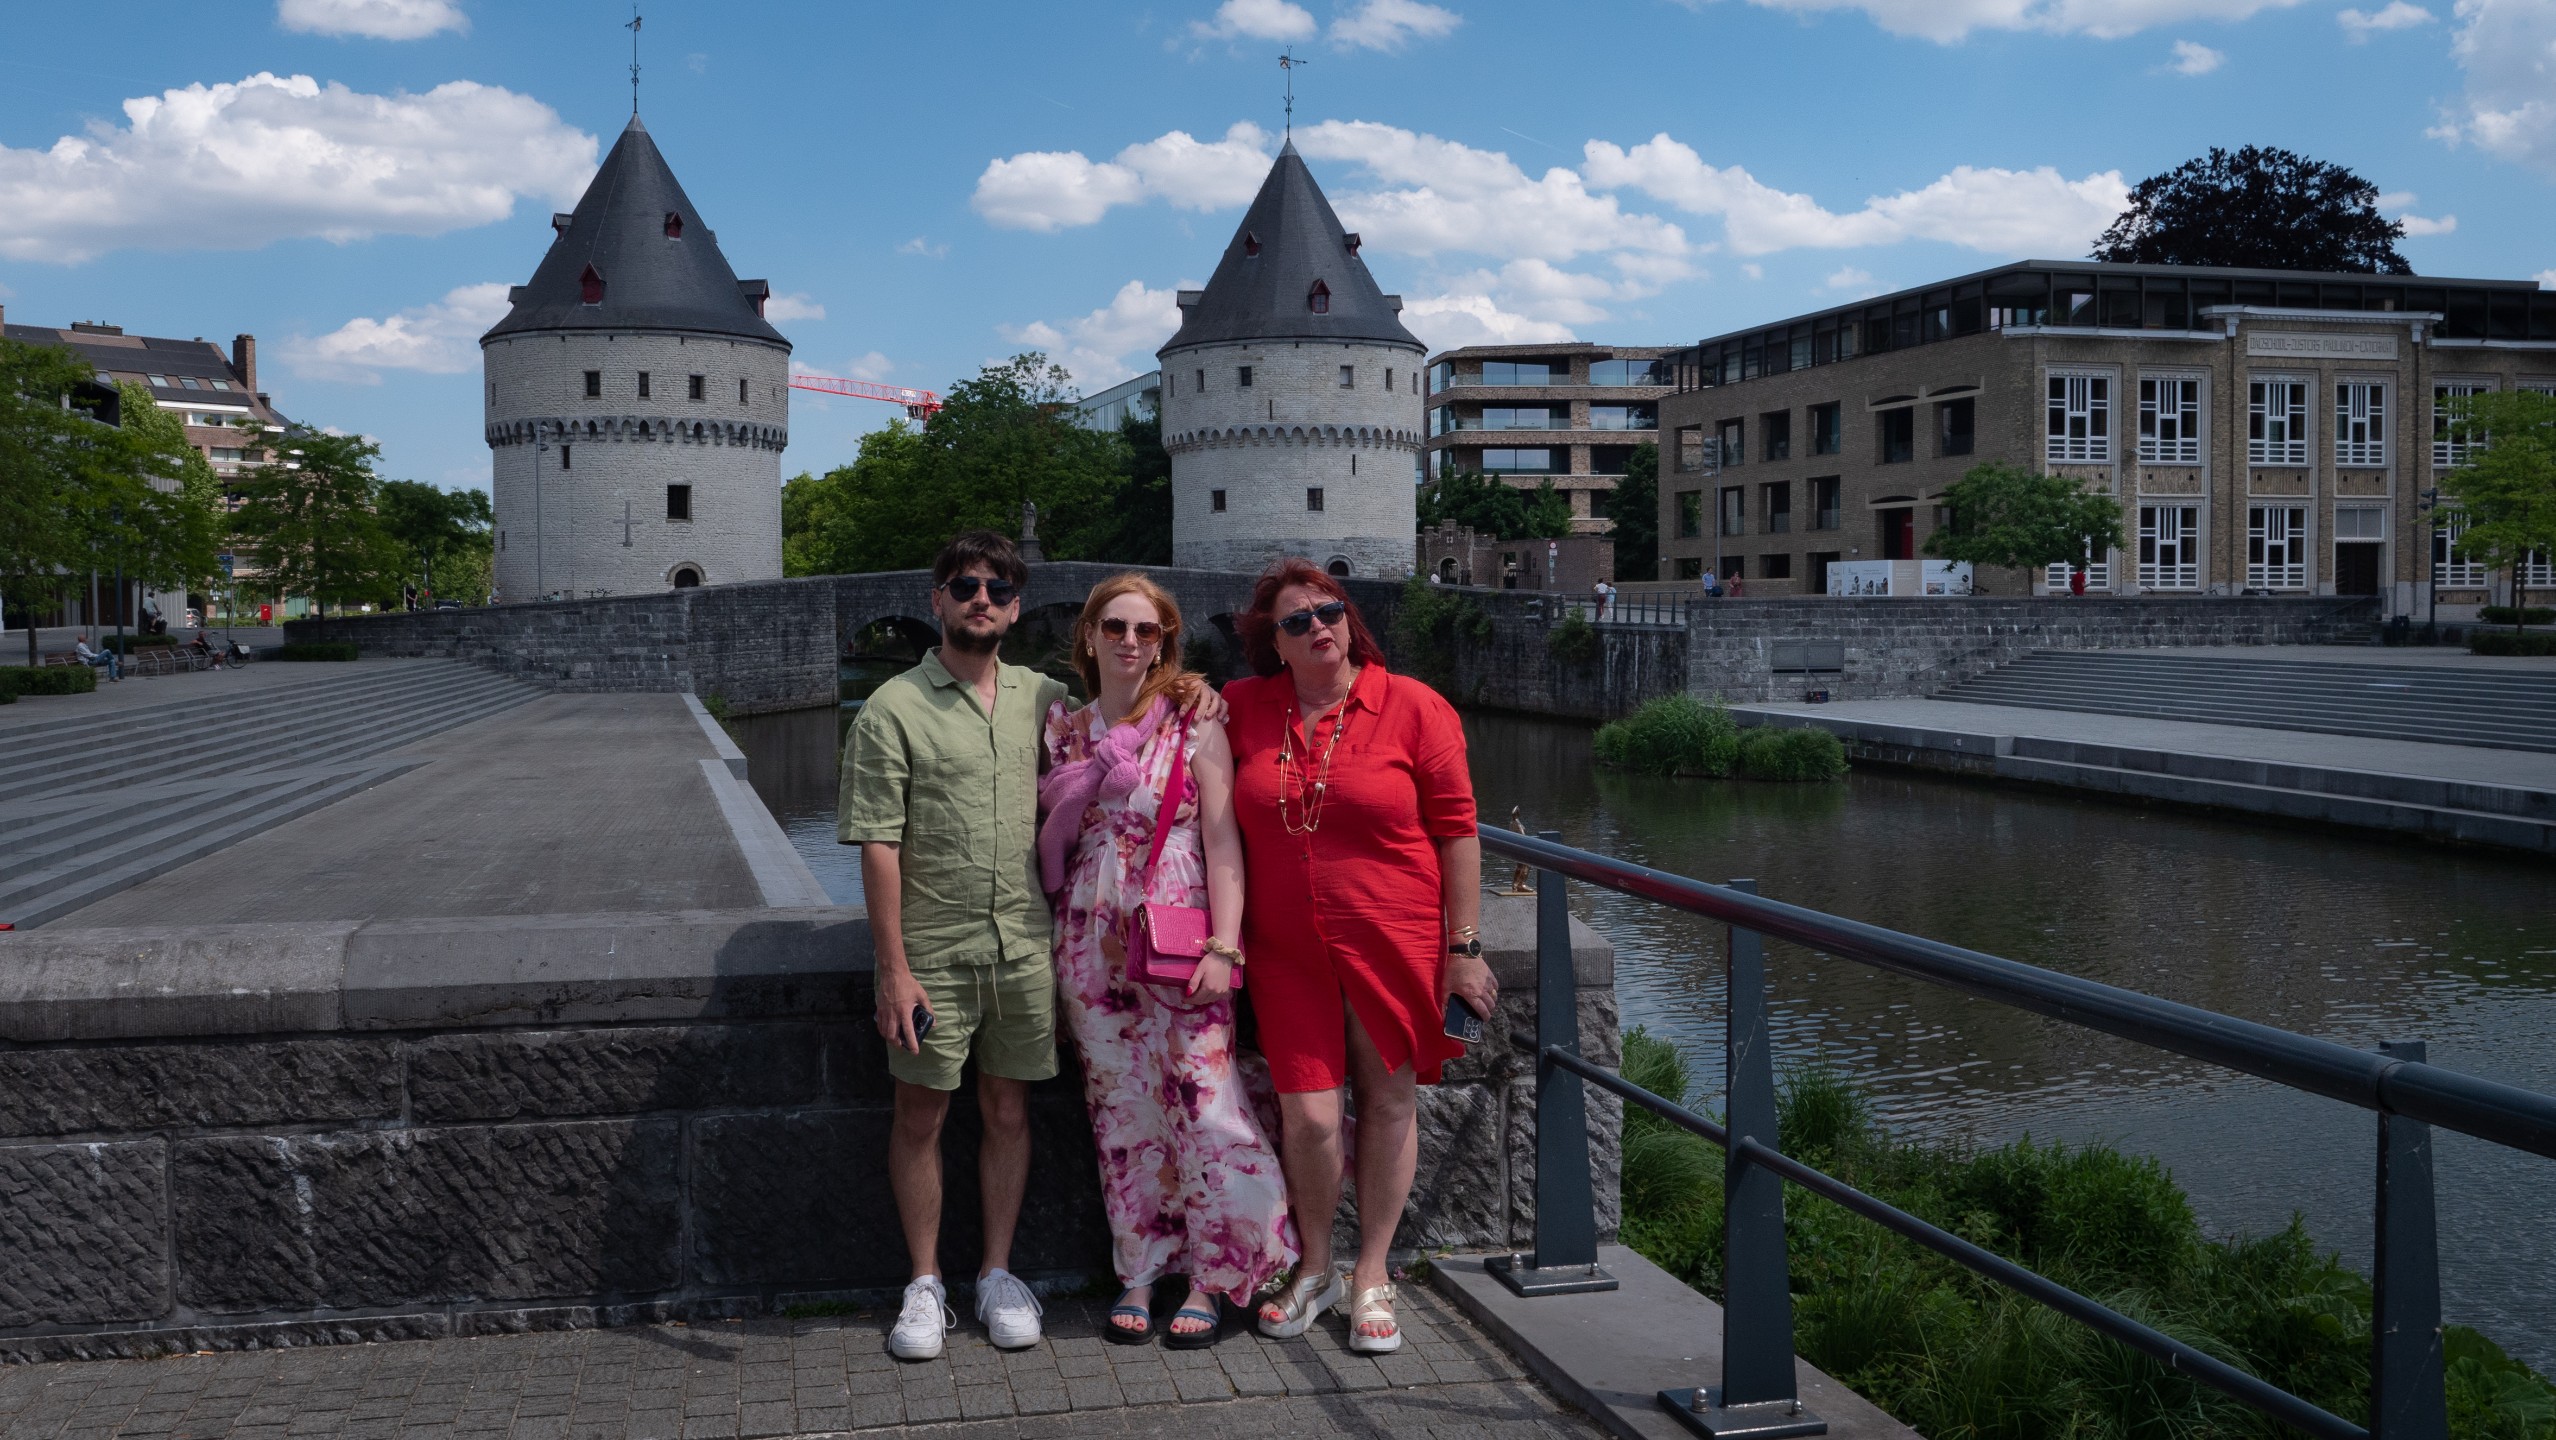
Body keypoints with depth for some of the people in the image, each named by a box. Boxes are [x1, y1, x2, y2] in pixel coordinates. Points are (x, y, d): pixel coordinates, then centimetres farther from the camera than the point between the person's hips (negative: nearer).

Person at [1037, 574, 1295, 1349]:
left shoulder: (1195, 726, -2)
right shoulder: (1066, 731, 9)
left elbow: (1222, 840, -7)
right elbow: (1047, 841, 15)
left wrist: (1224, 946, -15)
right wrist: (1049, 949, 7)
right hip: (1091, 943, 4)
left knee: (1200, 1102, -5)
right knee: (1120, 1107, 8)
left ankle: (1208, 1280, 10)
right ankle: (1139, 1273, 20)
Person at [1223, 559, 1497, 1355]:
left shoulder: (1413, 707, -5)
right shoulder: (1243, 710, 2)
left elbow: (1456, 830, -3)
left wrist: (1463, 946, -5)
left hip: (1394, 943, -1)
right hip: (1288, 951, 1)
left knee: (1389, 1100, 8)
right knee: (1309, 1114, -3)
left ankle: (1372, 1275, 24)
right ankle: (1315, 1267, 21)